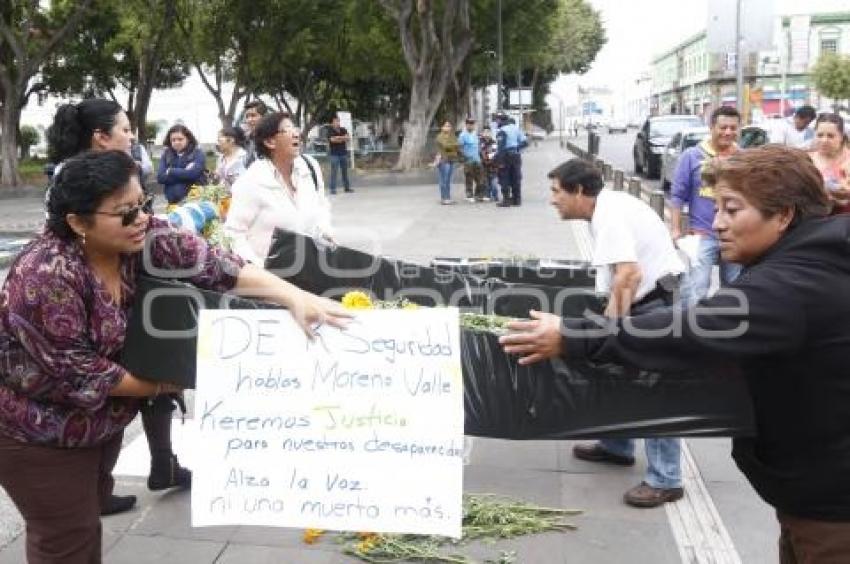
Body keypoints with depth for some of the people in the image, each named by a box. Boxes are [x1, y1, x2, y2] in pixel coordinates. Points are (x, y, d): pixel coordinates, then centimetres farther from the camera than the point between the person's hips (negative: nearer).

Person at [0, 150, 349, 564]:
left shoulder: (140, 238, -14)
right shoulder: (46, 277, -33)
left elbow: (209, 264, -22)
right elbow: (77, 371, -28)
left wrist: (295, 297, -33)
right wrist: (153, 387, -14)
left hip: (100, 415, 7)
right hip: (39, 430, -7)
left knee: (89, 509, 24)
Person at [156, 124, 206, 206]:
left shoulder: (198, 153, -1)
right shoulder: (166, 154, 9)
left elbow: (193, 173, -17)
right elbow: (160, 177, -3)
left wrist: (170, 172, -5)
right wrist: (184, 173, -11)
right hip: (173, 201, 3)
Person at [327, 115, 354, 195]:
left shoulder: (343, 130, 11)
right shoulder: (330, 130, -2)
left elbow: (349, 138, -1)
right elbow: (332, 139, -17)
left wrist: (339, 138, -13)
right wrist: (343, 138, -9)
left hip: (343, 153, 5)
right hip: (334, 153, -5)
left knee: (345, 171, 8)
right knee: (334, 171, -7)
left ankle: (347, 187, 15)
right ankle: (333, 189, -7)